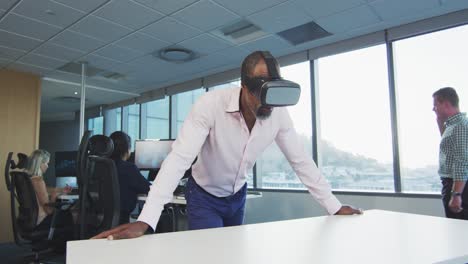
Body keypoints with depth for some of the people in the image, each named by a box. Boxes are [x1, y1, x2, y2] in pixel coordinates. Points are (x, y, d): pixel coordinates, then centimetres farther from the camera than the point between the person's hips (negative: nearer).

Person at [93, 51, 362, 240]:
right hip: (205, 195, -4)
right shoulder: (211, 104, -32)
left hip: (237, 194, 5)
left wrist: (334, 206, -9)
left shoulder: (279, 113, -19)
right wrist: (145, 221, -44)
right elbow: (179, 159, -37)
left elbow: (301, 160, -10)